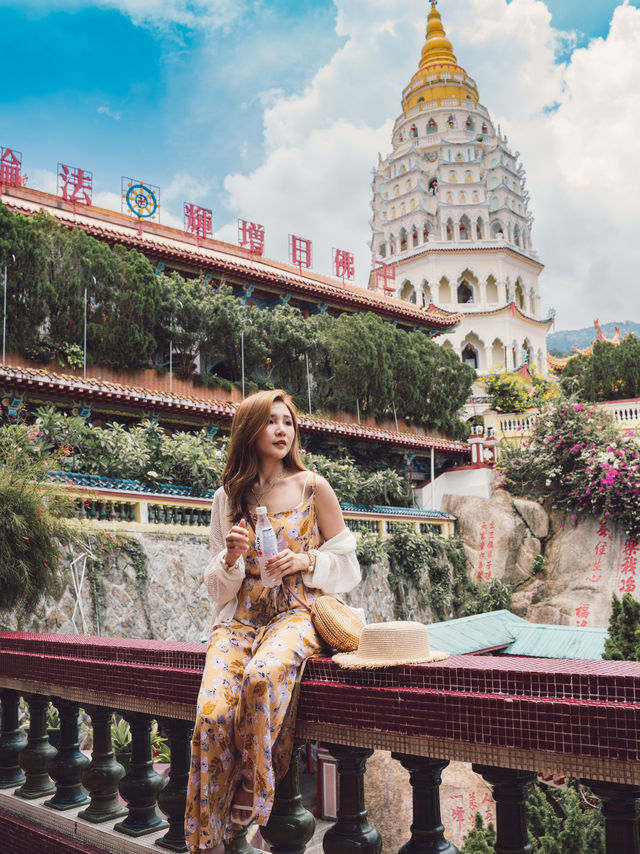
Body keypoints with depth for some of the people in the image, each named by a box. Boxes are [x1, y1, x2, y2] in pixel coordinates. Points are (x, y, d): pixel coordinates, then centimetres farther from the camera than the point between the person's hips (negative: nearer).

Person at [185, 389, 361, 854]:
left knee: (262, 677, -36)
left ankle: (248, 809, -16)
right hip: (240, 620, 2)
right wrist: (232, 558, -7)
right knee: (213, 713, -26)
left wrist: (308, 561, -9)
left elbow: (349, 570, 9)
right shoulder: (228, 497, 11)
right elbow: (219, 589, 14)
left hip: (295, 615, -2)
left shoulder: (313, 488, 5)